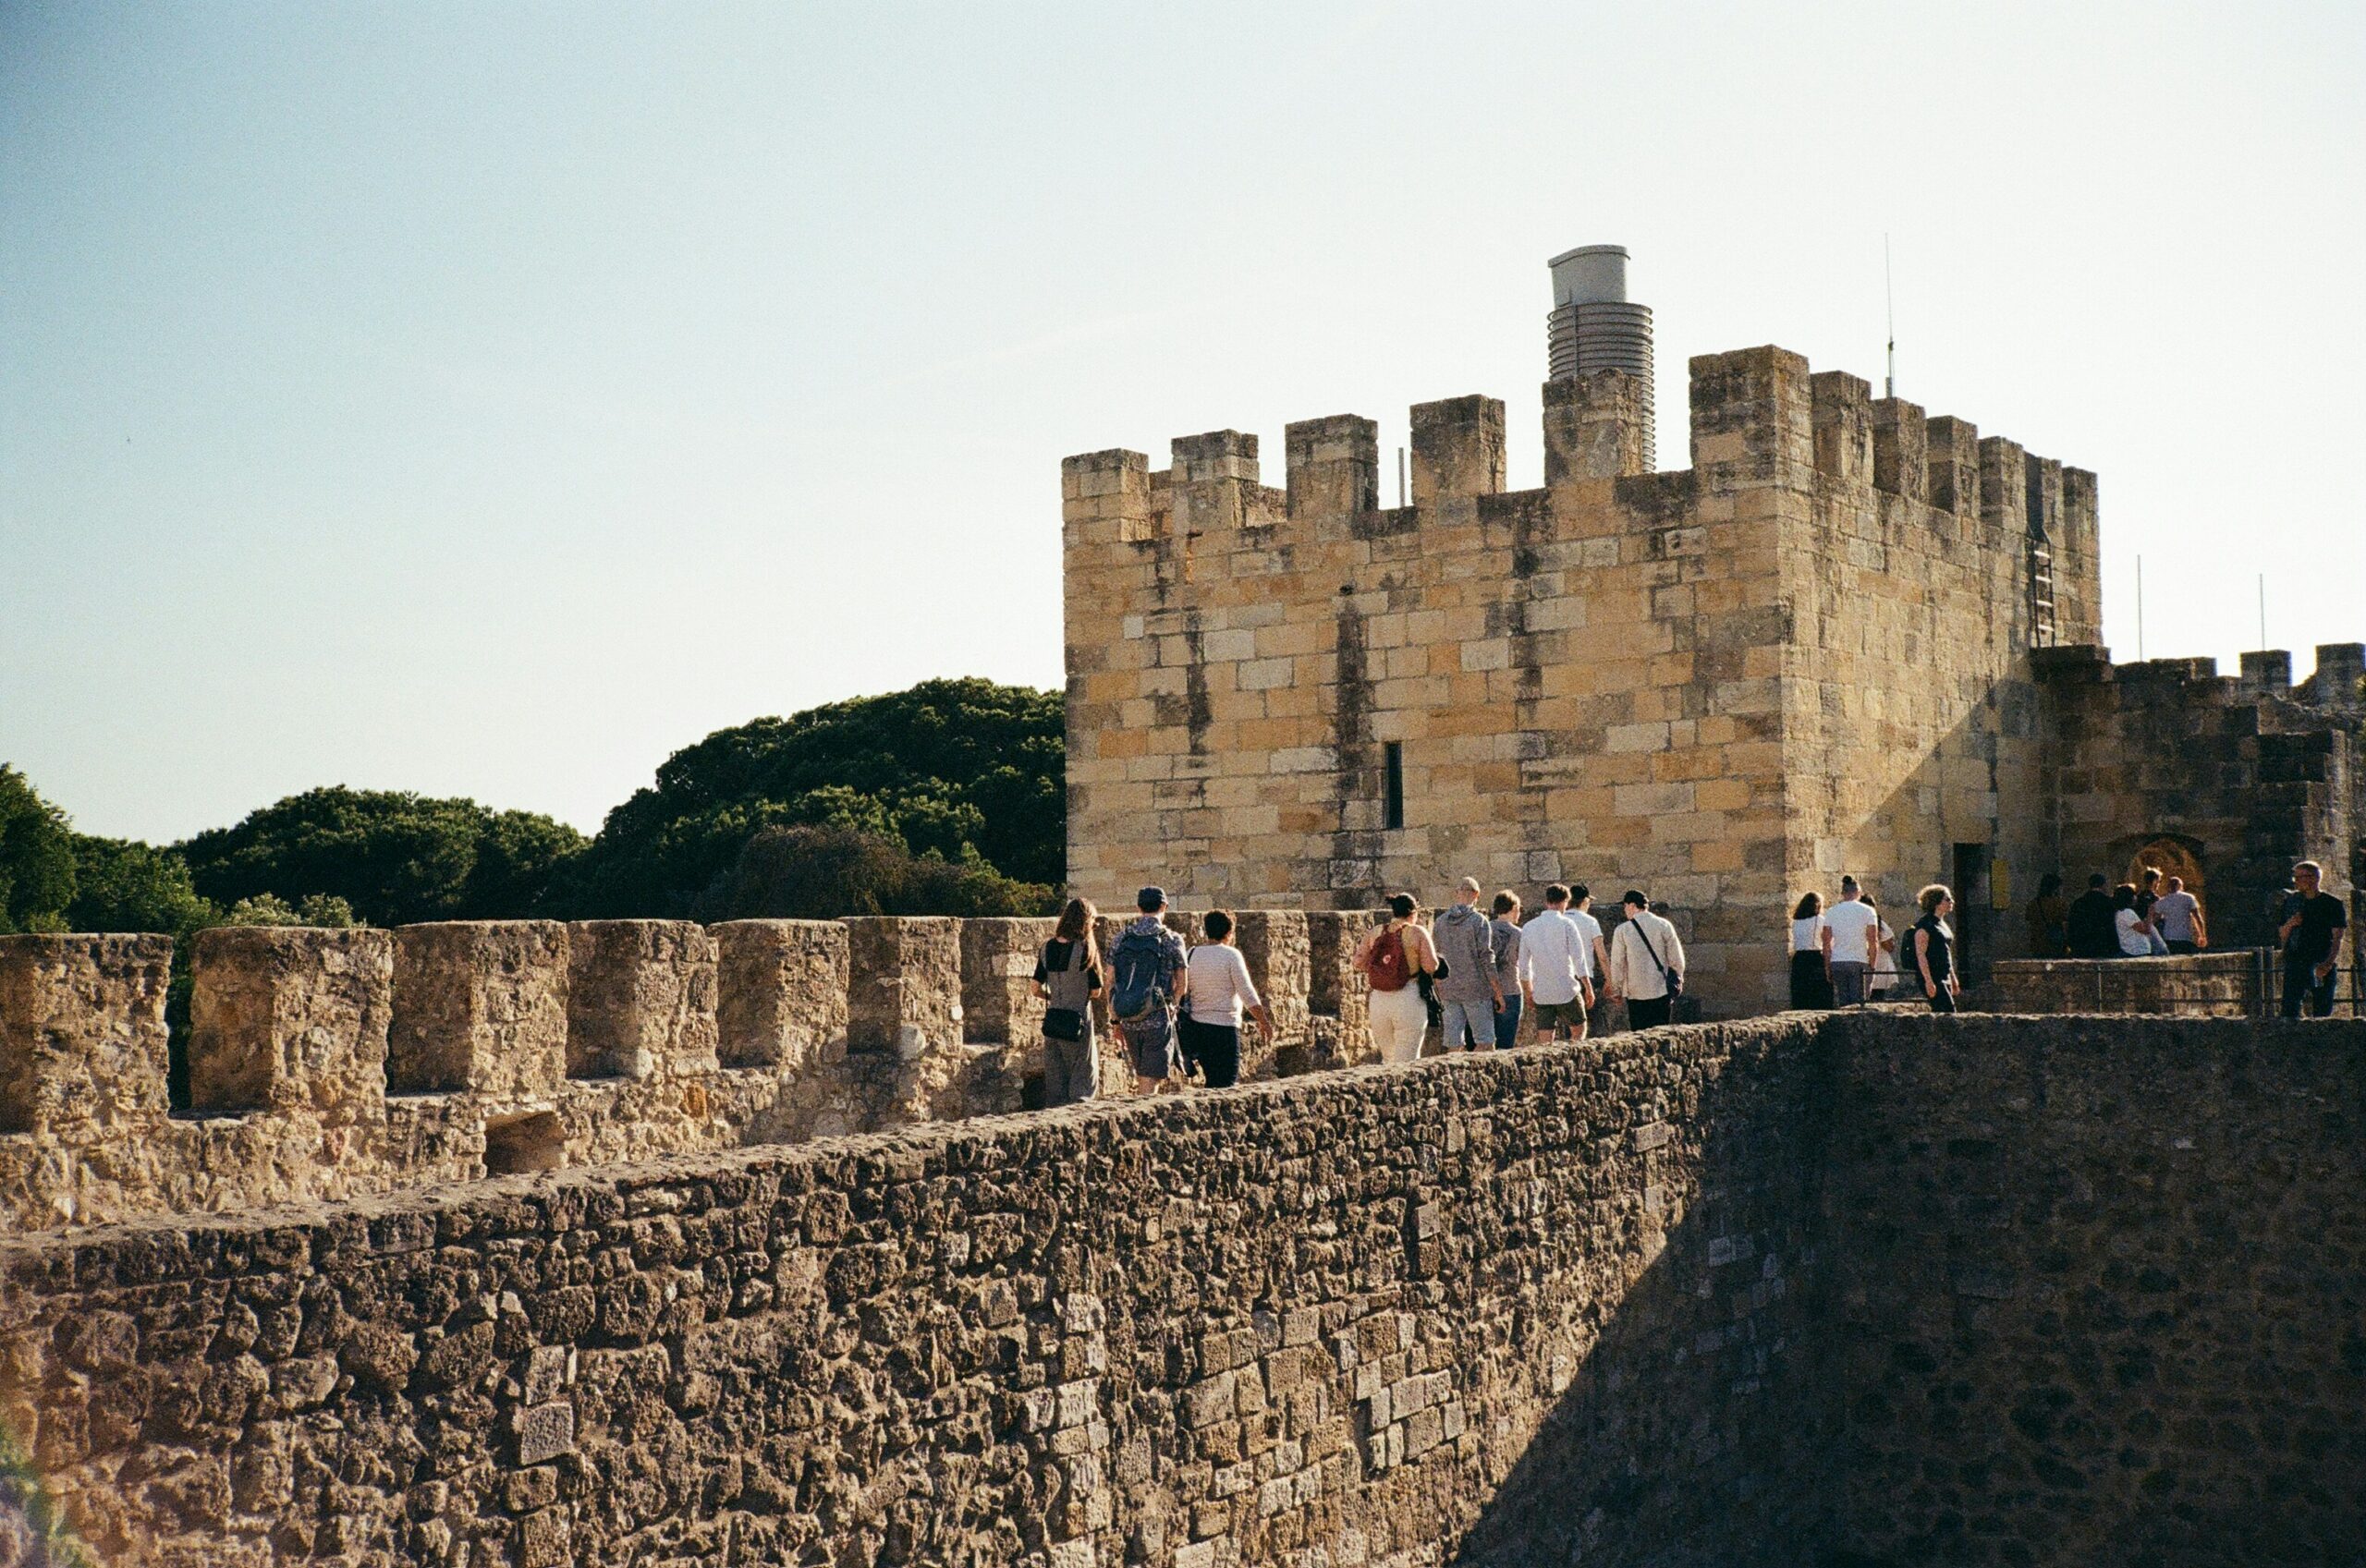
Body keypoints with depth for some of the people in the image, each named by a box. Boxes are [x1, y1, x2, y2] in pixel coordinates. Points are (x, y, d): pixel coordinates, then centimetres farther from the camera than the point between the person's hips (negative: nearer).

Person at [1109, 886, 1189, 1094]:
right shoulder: (1171, 940, -4)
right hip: (1157, 1020, -4)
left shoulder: (1122, 938, 6)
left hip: (1128, 1021, 4)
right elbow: (1182, 985, 0)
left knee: (1142, 1075, 19)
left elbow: (1110, 980, 7)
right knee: (1150, 1082, -2)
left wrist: (1116, 1017, 15)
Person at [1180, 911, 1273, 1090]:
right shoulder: (1231, 955, -9)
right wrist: (1264, 1021, -2)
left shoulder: (1192, 954, 5)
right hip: (1224, 1027, -6)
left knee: (1213, 1080, 16)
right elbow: (1248, 994, -10)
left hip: (1196, 1025, 6)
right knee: (1225, 1083, -2)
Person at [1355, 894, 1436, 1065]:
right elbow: (1431, 966, -9)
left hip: (1379, 1001, 4)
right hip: (1409, 1001, -4)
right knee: (1406, 1061, 1)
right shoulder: (1417, 933, -4)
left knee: (1388, 1058, 18)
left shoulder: (1375, 933, 6)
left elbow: (1359, 962, 2)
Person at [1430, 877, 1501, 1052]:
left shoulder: (1440, 922, 7)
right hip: (1476, 990, -4)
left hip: (1447, 991, 4)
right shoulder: (1479, 921, -7)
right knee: (1484, 1039, 1)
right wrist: (1498, 992, -4)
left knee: (1453, 1042, 5)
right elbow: (1486, 958, -10)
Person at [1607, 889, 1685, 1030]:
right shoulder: (1664, 925, 1)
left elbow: (1617, 964, -1)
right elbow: (1676, 959, 4)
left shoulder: (1622, 930, -4)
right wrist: (1678, 982, 17)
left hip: (1636, 993, -2)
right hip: (1662, 991, 2)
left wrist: (1616, 990, 9)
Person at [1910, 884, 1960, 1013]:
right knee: (1949, 1012, -15)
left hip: (1944, 977, 9)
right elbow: (1921, 954, -17)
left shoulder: (1942, 923, 17)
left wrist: (1953, 978, 23)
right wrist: (1928, 981, -22)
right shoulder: (1925, 924, -12)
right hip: (1932, 978, -9)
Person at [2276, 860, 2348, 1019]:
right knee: (2289, 1010, -6)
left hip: (2322, 966, -3)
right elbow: (2281, 937, 17)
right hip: (2294, 963, 3)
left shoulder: (2333, 904, 2)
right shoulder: (2291, 902, 13)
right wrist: (2289, 924, -5)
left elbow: (2337, 939, -4)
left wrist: (2328, 963, -18)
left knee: (2322, 1013, -2)